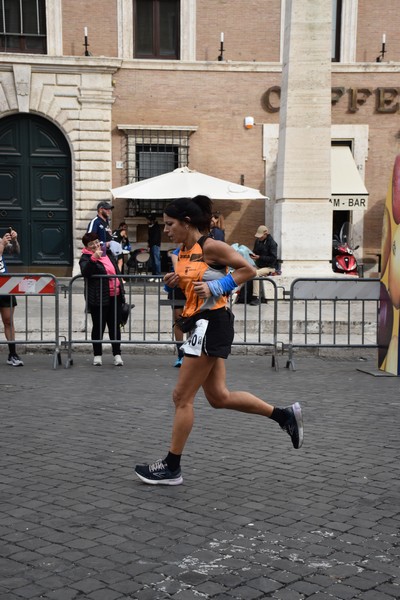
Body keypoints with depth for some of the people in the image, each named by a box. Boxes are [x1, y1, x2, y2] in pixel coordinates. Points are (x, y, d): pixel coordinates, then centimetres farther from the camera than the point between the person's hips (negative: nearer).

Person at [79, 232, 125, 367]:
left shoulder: (108, 253, 14)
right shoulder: (86, 258, -4)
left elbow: (117, 272, 23)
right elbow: (85, 272, -25)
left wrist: (121, 290, 21)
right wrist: (94, 258, -35)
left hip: (115, 297, 5)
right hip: (99, 298, -5)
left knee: (115, 326, 8)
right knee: (99, 326, 4)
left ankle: (117, 354, 14)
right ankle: (97, 355, 14)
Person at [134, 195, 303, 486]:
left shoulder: (210, 247, -12)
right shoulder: (183, 251, 12)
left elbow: (248, 270, -12)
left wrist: (214, 288, -19)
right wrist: (174, 281, 3)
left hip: (212, 323, -10)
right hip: (201, 323, 10)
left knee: (182, 397, -3)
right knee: (219, 396, 12)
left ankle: (172, 467, 8)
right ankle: (285, 415, 21)